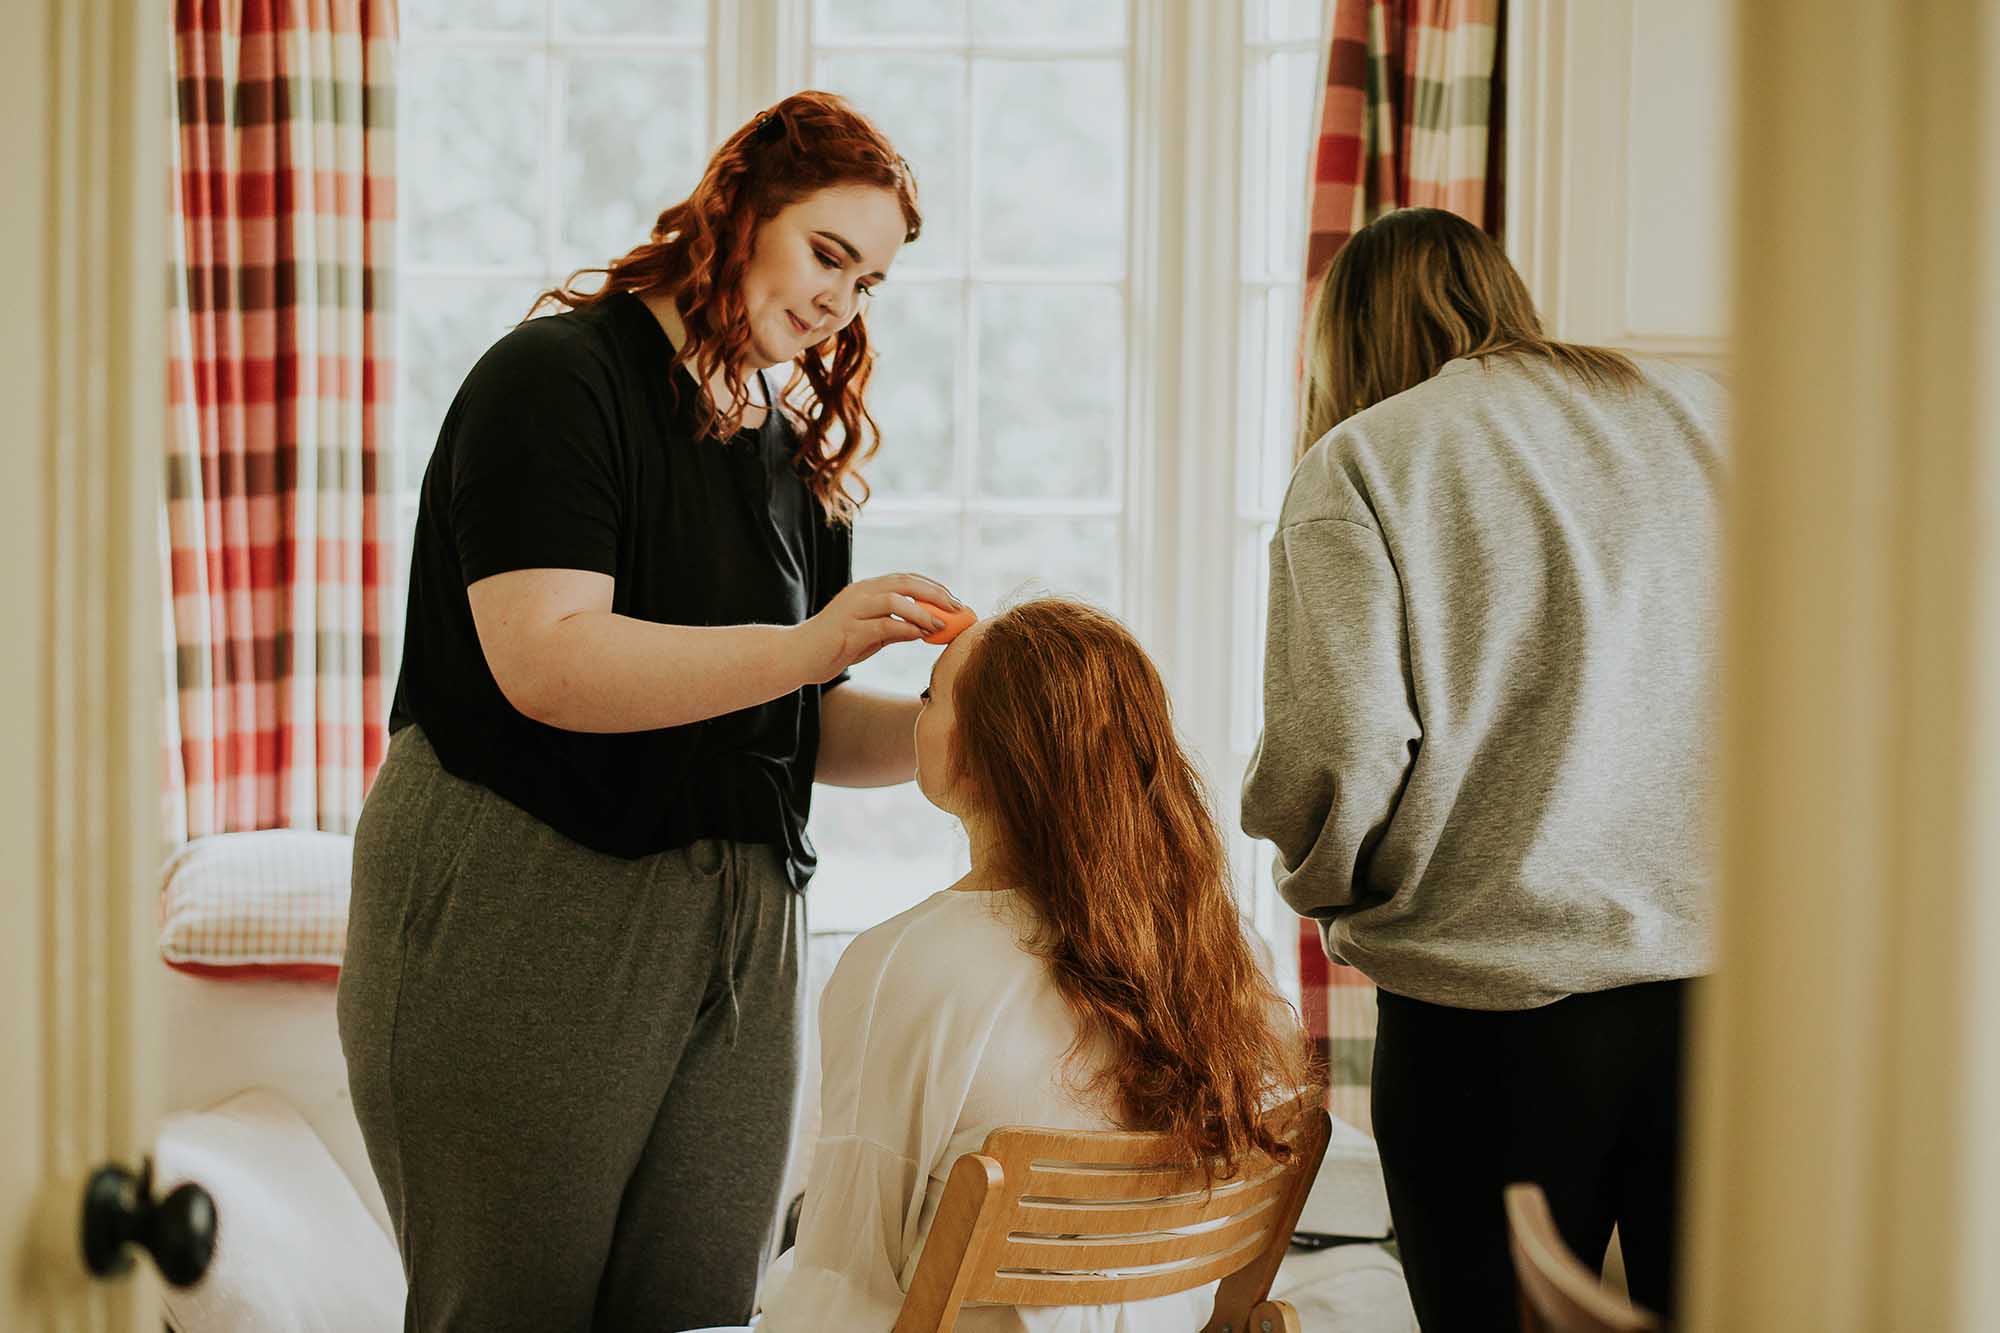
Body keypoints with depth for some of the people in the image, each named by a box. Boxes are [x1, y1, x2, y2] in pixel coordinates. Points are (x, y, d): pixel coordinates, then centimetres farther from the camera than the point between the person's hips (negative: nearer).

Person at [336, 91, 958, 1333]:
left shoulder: (798, 454, 17)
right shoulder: (557, 381, -7)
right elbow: (548, 663, -20)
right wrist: (805, 646, -24)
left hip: (739, 938, 7)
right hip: (524, 922, -6)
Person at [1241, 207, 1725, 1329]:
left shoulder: (1361, 459, 1)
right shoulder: (1701, 410, 12)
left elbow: (1341, 755, -11)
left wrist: (1329, 888, 10)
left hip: (1498, 1005, -3)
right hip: (1735, 983, 4)